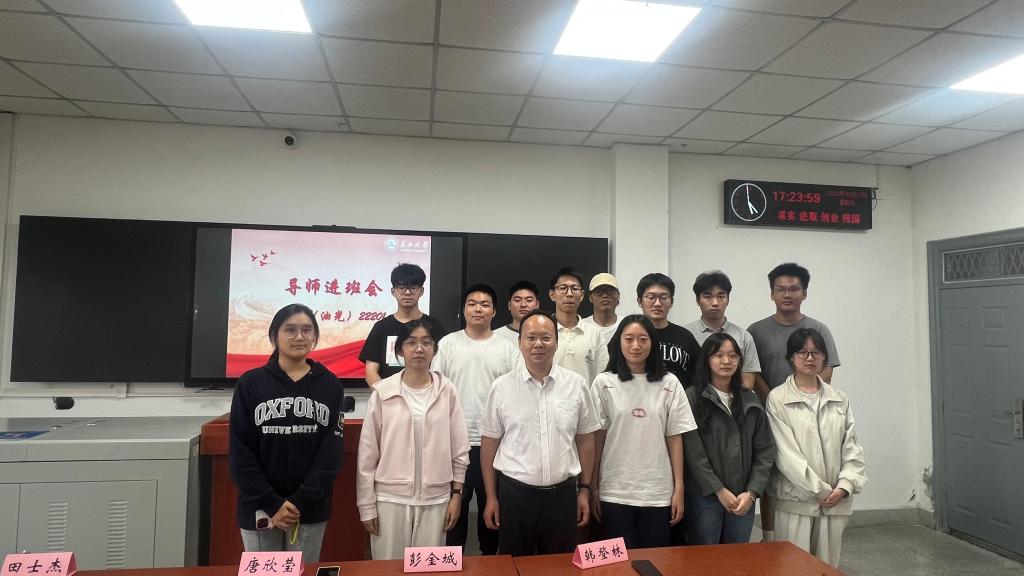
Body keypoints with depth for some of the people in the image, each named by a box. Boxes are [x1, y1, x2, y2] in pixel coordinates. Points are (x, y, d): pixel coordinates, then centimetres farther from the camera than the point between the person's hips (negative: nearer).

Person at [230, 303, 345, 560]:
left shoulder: (330, 386, 2)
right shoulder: (250, 383, -1)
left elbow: (332, 450, -2)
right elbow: (240, 451, -4)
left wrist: (301, 501, -12)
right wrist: (272, 503, -11)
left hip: (311, 510, 1)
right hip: (260, 509, 0)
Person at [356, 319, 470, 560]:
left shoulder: (447, 391, -2)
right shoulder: (383, 392, -6)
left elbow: (459, 449, 4)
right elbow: (367, 452, -1)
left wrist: (457, 494, 2)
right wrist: (366, 504, -1)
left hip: (435, 499, 1)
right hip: (390, 498, -1)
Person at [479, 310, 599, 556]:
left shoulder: (576, 385, -2)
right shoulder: (502, 387, -4)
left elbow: (585, 440, 5)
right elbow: (489, 444, 1)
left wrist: (584, 490, 5)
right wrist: (491, 497, 2)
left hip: (563, 493, 1)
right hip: (514, 493, -1)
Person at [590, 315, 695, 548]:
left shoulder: (669, 383, 1)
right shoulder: (604, 383, -2)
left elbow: (675, 438, 3)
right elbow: (596, 438, 1)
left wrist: (679, 488, 1)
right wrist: (593, 489, 2)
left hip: (658, 493, 1)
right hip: (615, 493, -1)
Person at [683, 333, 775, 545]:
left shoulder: (750, 400, 10)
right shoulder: (693, 398, -6)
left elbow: (765, 451, 6)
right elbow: (693, 453, -10)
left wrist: (752, 492, -4)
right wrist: (719, 490, -12)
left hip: (743, 499, 4)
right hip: (704, 496, -4)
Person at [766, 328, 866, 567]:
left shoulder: (840, 398, 9)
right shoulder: (778, 398, -5)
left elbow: (852, 447, 6)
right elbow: (786, 453, -10)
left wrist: (845, 486, -7)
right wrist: (820, 490, -10)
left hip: (836, 500, 4)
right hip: (796, 500, -4)